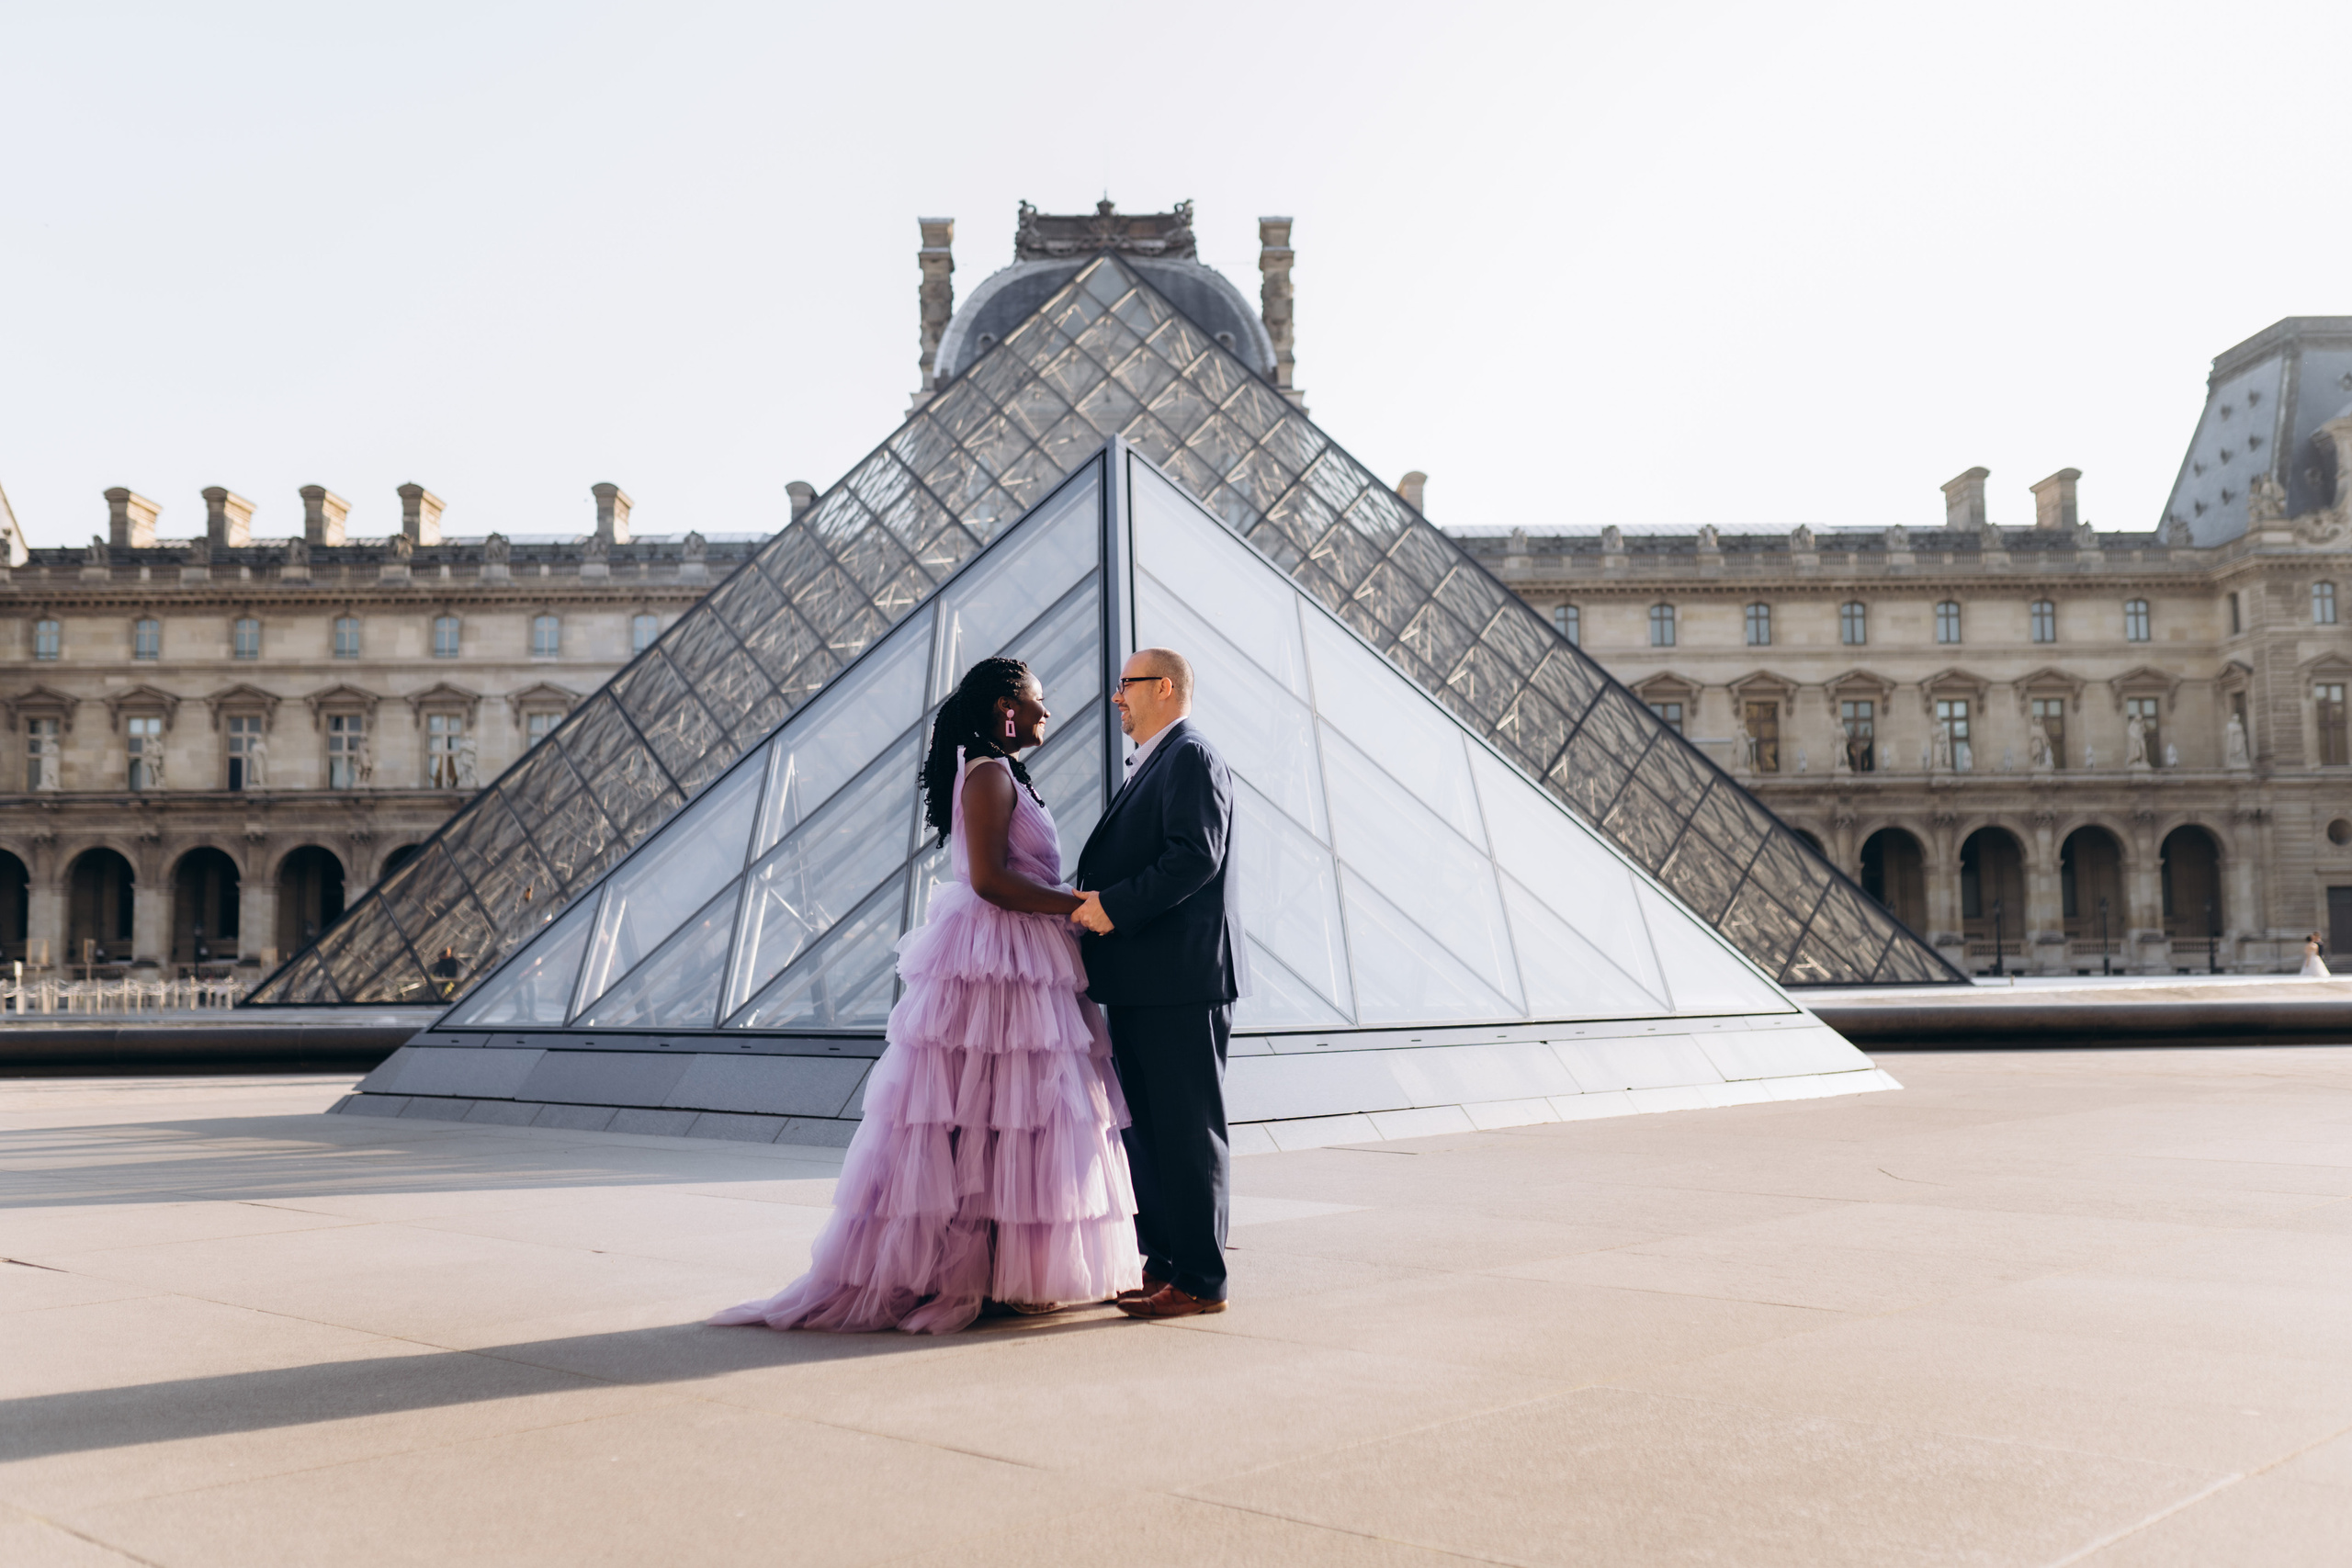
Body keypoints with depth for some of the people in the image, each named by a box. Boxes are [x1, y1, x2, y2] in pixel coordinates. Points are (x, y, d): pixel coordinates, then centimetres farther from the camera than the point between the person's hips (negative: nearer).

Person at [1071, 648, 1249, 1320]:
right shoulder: (1153, 766, 22)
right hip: (1143, 983, 11)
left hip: (1182, 980, -10)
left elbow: (1196, 856, -21)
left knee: (1188, 1131, -5)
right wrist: (1096, 905, 8)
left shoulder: (1191, 758, -9)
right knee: (1144, 1127, 14)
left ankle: (1200, 1280, 1)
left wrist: (1116, 906, -22)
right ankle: (1163, 1263, 23)